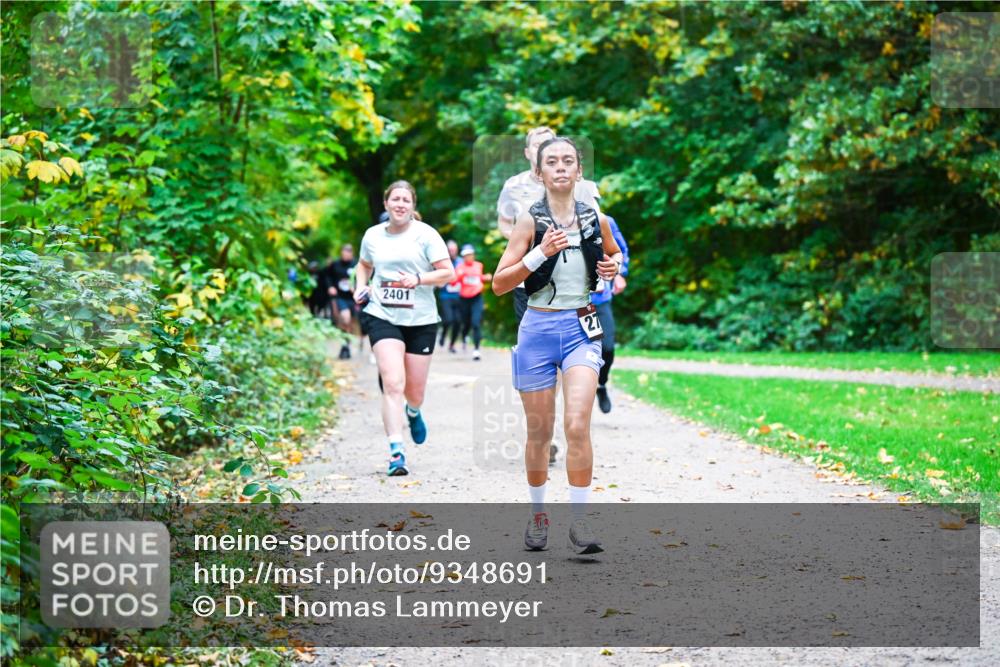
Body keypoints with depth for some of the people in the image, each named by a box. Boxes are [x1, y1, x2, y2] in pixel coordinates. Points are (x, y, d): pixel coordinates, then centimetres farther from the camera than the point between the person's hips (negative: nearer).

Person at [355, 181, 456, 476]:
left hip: (421, 320, 0)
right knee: (393, 383, -17)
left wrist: (419, 279, -20)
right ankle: (396, 452, -19)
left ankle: (413, 412, 48)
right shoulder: (373, 235, 7)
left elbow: (448, 273, -6)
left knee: (414, 392, 9)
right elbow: (364, 265, 27)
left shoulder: (425, 234, -2)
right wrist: (361, 286, 8)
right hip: (383, 316, 0)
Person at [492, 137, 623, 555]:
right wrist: (540, 253, -20)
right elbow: (499, 283, -8)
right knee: (539, 433, 8)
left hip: (581, 329, 1)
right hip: (539, 330, -1)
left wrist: (614, 267, 3)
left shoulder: (595, 219, 5)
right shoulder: (530, 220, -4)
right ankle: (537, 515, 26)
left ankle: (579, 521, -10)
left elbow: (614, 254, 26)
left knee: (577, 425, -15)